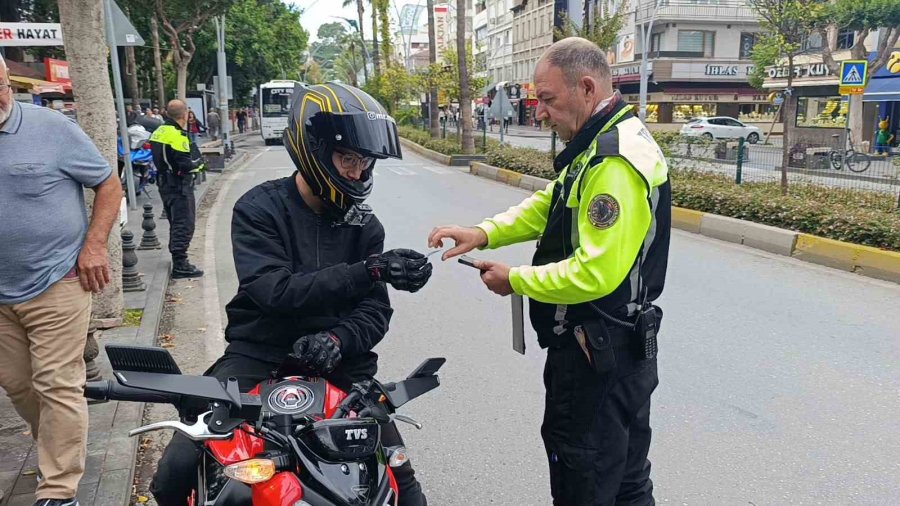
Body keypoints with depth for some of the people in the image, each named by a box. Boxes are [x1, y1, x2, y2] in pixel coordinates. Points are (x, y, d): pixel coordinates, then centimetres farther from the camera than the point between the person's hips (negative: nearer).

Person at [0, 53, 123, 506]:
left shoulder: (51, 128, -8)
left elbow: (108, 184, -3)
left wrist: (94, 245, -12)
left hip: (55, 286, -5)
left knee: (57, 388, -3)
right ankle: (60, 447, 39)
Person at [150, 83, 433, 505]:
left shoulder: (364, 226, 4)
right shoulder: (258, 209, -7)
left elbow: (374, 310, -1)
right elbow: (277, 291, -21)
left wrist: (338, 340, -23)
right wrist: (370, 270, -29)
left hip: (335, 360, 2)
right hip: (260, 355, -2)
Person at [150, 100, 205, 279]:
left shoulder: (159, 131, 10)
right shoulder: (177, 135, -19)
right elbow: (184, 165, -24)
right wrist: (198, 163, -5)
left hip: (165, 183, 10)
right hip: (179, 185, -9)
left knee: (175, 222, 20)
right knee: (184, 224, -6)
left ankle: (177, 257, 31)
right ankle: (180, 265, -8)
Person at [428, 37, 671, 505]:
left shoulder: (614, 163, -25)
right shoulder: (606, 143, 9)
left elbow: (595, 273, -29)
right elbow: (549, 206, 13)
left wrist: (514, 280, -15)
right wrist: (484, 233, -1)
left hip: (596, 354, -10)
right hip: (625, 345, 10)